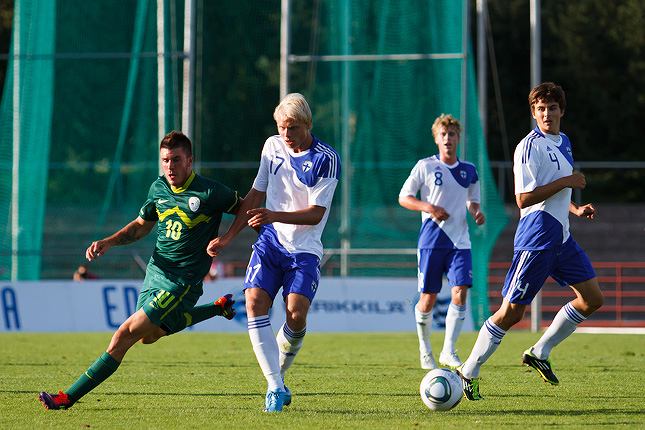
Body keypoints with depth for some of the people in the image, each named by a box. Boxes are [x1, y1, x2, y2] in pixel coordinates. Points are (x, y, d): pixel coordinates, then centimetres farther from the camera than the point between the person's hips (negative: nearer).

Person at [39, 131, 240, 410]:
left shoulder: (209, 193, -17)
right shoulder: (159, 188, 2)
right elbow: (142, 225, 17)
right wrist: (109, 242, 4)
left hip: (182, 282, -8)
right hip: (156, 271, 8)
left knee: (125, 336, -13)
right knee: (149, 336, 25)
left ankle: (69, 397, -11)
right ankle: (218, 308, 37)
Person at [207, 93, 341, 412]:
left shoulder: (326, 160, -9)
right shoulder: (272, 146, 7)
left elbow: (315, 214, -13)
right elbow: (256, 194, 15)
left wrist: (274, 216, -27)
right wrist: (228, 237, 13)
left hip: (304, 249, -4)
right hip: (269, 242, 4)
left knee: (296, 314, -21)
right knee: (255, 302, -18)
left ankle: (279, 374, 7)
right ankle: (276, 387, -18)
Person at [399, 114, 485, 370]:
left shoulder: (469, 171, 11)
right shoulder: (425, 167, 0)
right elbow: (403, 197, 2)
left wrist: (476, 212, 2)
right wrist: (429, 207, -14)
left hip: (460, 241, 2)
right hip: (431, 240, -2)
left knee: (460, 293, -15)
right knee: (428, 299, 1)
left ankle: (448, 351, -8)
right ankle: (424, 347, 25)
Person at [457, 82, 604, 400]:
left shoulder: (563, 142, 14)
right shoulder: (529, 147, -14)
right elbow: (524, 199, -20)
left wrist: (576, 209, 11)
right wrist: (566, 182, -17)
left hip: (561, 237, 9)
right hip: (535, 239, -9)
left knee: (592, 299, 6)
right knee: (511, 312, -8)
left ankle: (540, 353, 15)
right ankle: (468, 372, 3)